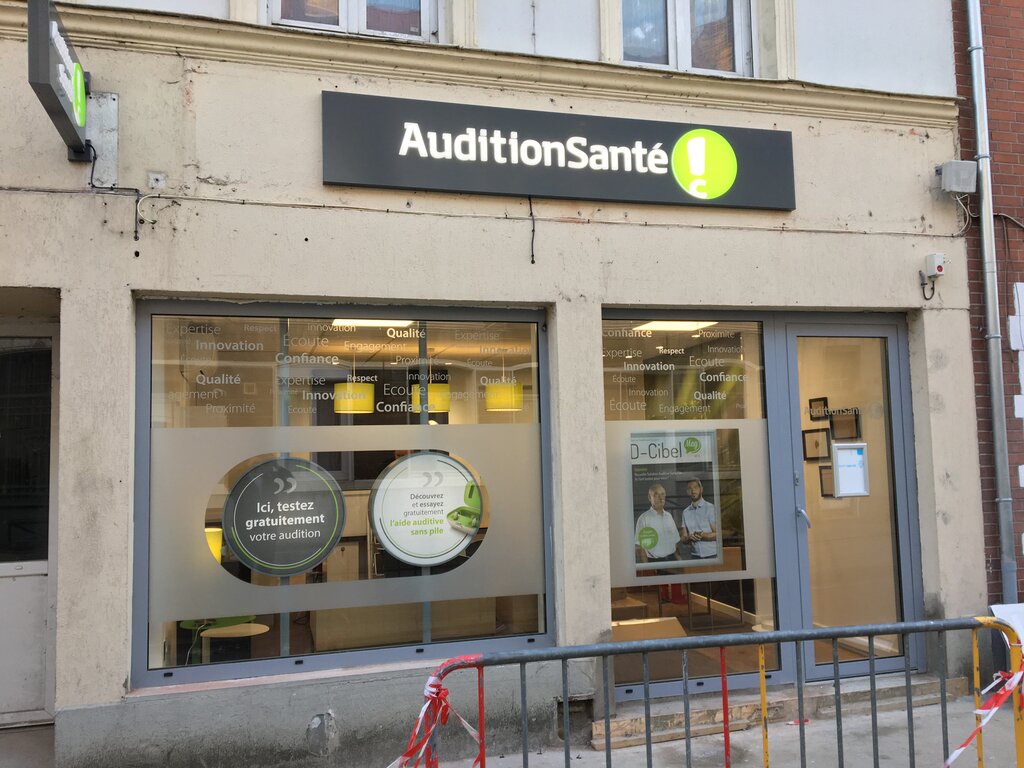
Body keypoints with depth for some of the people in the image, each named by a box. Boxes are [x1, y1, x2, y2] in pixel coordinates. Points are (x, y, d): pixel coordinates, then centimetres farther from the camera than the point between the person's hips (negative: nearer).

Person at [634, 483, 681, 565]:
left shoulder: (669, 516, 10)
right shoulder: (644, 519, -9)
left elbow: (676, 542, 15)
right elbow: (640, 548, -10)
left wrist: (678, 561, 7)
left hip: (672, 559, 5)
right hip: (654, 562, -5)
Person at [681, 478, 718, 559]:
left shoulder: (710, 508, -5)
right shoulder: (685, 512, 8)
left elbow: (717, 534, -8)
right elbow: (684, 537, 7)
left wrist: (703, 535, -25)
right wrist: (689, 537, -15)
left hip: (712, 555, -3)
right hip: (696, 556, 3)